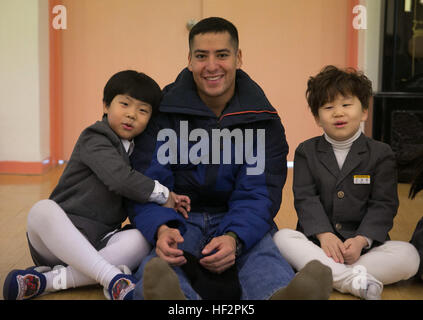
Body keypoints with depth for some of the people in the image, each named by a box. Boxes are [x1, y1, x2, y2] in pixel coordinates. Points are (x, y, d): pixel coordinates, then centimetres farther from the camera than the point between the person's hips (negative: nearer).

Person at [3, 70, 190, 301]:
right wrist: (163, 195, -12)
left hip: (99, 243, 5)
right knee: (42, 210, -36)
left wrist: (171, 200, 3)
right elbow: (121, 179, -22)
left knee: (140, 240, -26)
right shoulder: (94, 139, -6)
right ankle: (112, 277, -42)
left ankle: (48, 280, -30)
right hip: (62, 235, -5)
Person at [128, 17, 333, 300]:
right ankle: (172, 297, -71)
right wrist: (161, 229, -29)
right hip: (178, 219, -1)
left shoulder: (262, 119, 3)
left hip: (239, 223, 1)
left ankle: (279, 296, -68)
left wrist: (234, 238, -28)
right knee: (157, 260, -36)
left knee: (264, 253, -34)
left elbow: (258, 194, -5)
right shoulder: (165, 111, 1)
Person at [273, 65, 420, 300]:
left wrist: (361, 240, -19)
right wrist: (324, 234, -20)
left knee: (408, 256, -26)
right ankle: (355, 281, -35)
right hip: (317, 241, 1)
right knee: (281, 238, -29)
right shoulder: (306, 152, 8)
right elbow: (305, 199, -3)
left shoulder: (381, 154, 5)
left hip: (363, 244, 0)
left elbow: (383, 205, -2)